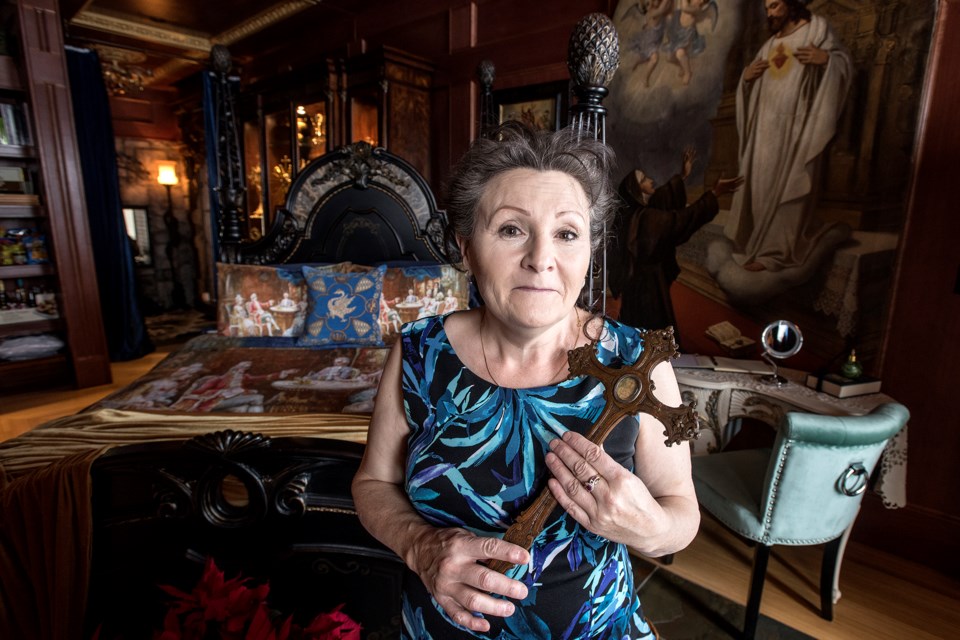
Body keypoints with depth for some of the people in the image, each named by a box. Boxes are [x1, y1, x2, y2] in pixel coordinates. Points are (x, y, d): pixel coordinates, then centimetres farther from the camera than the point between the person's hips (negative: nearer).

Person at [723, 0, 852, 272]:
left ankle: (775, 249, -4)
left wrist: (825, 58, -22)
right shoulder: (771, 43, 19)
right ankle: (757, 239, 19)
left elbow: (846, 63, -3)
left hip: (795, 126, -6)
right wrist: (746, 76, 1)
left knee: (784, 185, -6)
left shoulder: (817, 28, 2)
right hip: (766, 126, 6)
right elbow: (754, 82, 22)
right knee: (761, 181, 7)